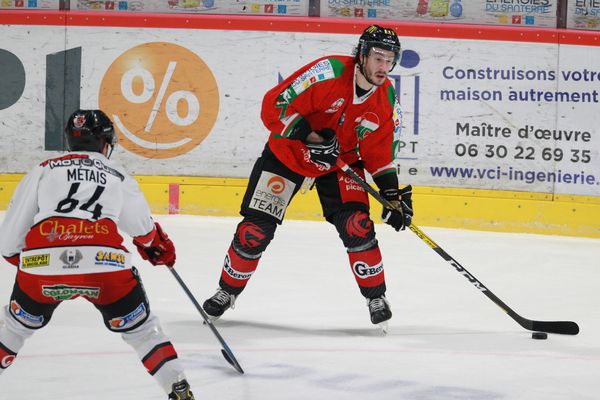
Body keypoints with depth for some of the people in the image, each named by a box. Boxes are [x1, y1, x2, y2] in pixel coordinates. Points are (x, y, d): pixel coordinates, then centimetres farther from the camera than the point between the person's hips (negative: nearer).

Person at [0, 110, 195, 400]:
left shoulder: (43, 170, 22)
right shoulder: (118, 177, 25)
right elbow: (144, 230, 39)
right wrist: (160, 248, 61)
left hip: (42, 265, 0)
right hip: (104, 263, 0)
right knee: (140, 328, 21)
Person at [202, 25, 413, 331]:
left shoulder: (387, 99, -12)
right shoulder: (330, 73, -29)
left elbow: (381, 151, 0)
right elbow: (274, 105, -28)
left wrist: (393, 193, -11)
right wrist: (310, 136, -35)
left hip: (342, 160, 3)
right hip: (288, 152, -3)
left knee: (357, 225, -16)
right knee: (255, 229, -4)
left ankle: (376, 297, 3)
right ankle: (228, 291, 20)